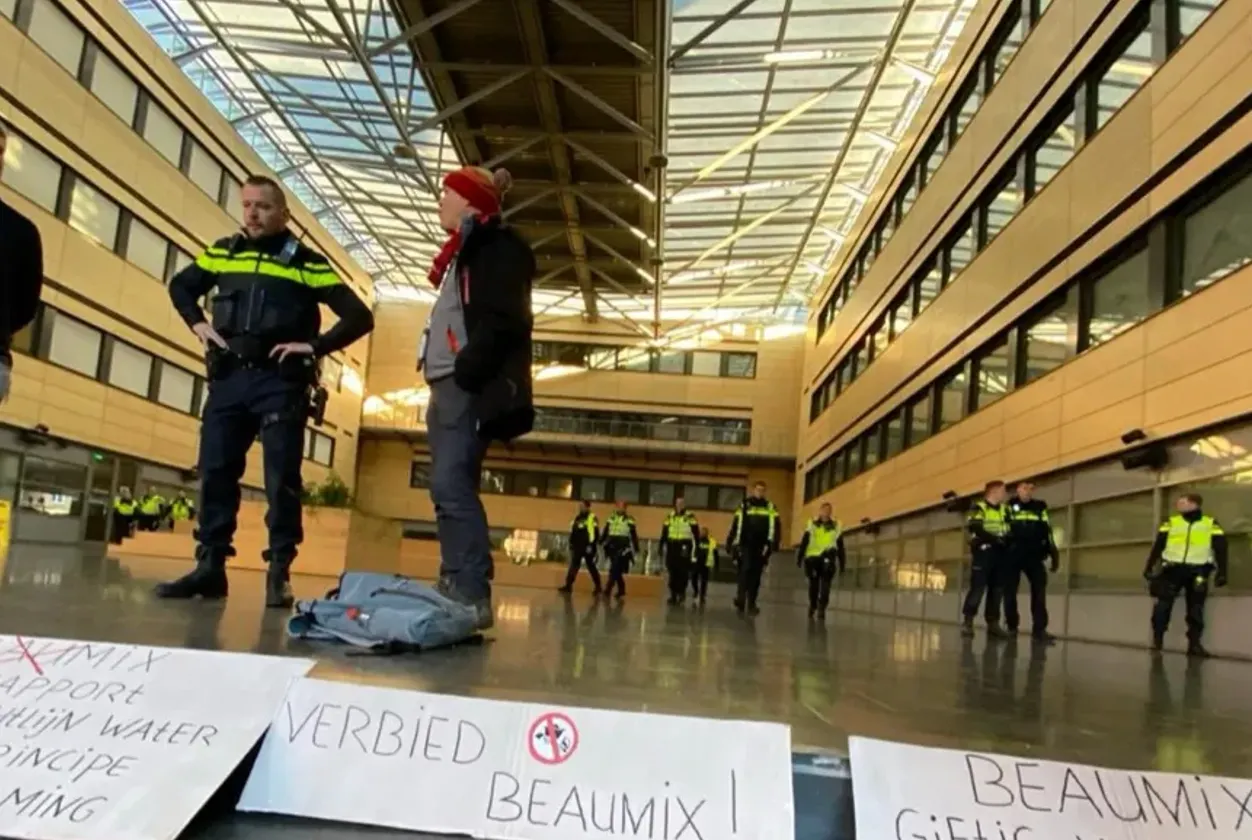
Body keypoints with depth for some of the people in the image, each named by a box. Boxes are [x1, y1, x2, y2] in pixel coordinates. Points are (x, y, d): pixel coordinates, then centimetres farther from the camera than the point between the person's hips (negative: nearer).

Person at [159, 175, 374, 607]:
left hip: (280, 382, -4)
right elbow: (180, 286, 31)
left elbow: (359, 316, -1)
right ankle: (209, 566, 13)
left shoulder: (307, 263, 2)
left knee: (281, 479, -5)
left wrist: (314, 346, -11)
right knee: (215, 473, 4)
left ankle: (279, 572, 1)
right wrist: (197, 323, 14)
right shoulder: (222, 254, 14)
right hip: (228, 378, 4)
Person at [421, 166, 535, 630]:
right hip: (450, 384, 10)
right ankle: (454, 588, 10)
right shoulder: (466, 252, 27)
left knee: (450, 485, -18)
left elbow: (504, 321, -16)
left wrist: (467, 371, -24)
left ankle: (472, 595, -19)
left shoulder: (497, 246, -3)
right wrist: (447, 381, 17)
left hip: (469, 387, -10)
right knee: (450, 488, 7)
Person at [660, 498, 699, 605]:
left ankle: (682, 592, 3)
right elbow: (664, 533, 15)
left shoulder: (690, 517, 0)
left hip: (684, 546, -4)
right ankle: (673, 594, 9)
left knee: (682, 571, -7)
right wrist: (661, 546, 11)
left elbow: (696, 533, -2)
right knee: (672, 572, 4)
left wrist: (697, 547, -9)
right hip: (672, 546, 4)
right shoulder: (670, 516, 12)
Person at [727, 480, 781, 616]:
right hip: (746, 545, -2)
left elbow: (774, 526, -1)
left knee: (756, 574, 6)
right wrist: (732, 543, -4)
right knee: (745, 570, -15)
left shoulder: (770, 507, 9)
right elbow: (736, 524, 2)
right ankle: (741, 599, -18)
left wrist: (773, 543, -13)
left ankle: (751, 604, 12)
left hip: (761, 547, 2)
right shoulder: (744, 505, 6)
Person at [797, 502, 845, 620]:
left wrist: (842, 563, 8)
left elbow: (840, 547, 11)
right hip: (813, 557, 1)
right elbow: (804, 543, 5)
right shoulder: (811, 524, 8)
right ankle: (813, 606, 25)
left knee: (825, 584, -12)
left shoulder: (836, 526, 10)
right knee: (814, 584, 9)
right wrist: (799, 558, -2)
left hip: (827, 557, -1)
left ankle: (821, 608, -14)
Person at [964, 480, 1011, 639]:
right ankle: (968, 622, -5)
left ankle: (993, 624, 12)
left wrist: (1007, 541, -3)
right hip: (983, 552, -7)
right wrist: (994, 539, -22)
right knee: (977, 588, -10)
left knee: (996, 589, 7)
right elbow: (975, 528, -16)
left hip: (1000, 553, 7)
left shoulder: (1005, 510, 18)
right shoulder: (978, 508, -4)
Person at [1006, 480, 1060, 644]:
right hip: (1012, 555, -2)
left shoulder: (1040, 508, 13)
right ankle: (1011, 627, 19)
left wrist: (1054, 554, 9)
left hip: (1034, 555, 2)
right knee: (1010, 592, 4)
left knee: (1039, 590, -10)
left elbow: (1047, 532, 14)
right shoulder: (1009, 507, 3)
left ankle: (1039, 630, -12)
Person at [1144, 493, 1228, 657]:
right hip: (1172, 569, 1)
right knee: (1162, 605, -6)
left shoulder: (1211, 524, 6)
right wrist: (1149, 568, 1)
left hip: (1197, 572, -1)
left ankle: (1194, 644, 10)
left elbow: (1221, 549, 4)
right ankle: (1157, 640, 4)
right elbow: (1157, 546, 7)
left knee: (1195, 609, 2)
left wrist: (1221, 573, -6)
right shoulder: (1171, 523, 10)